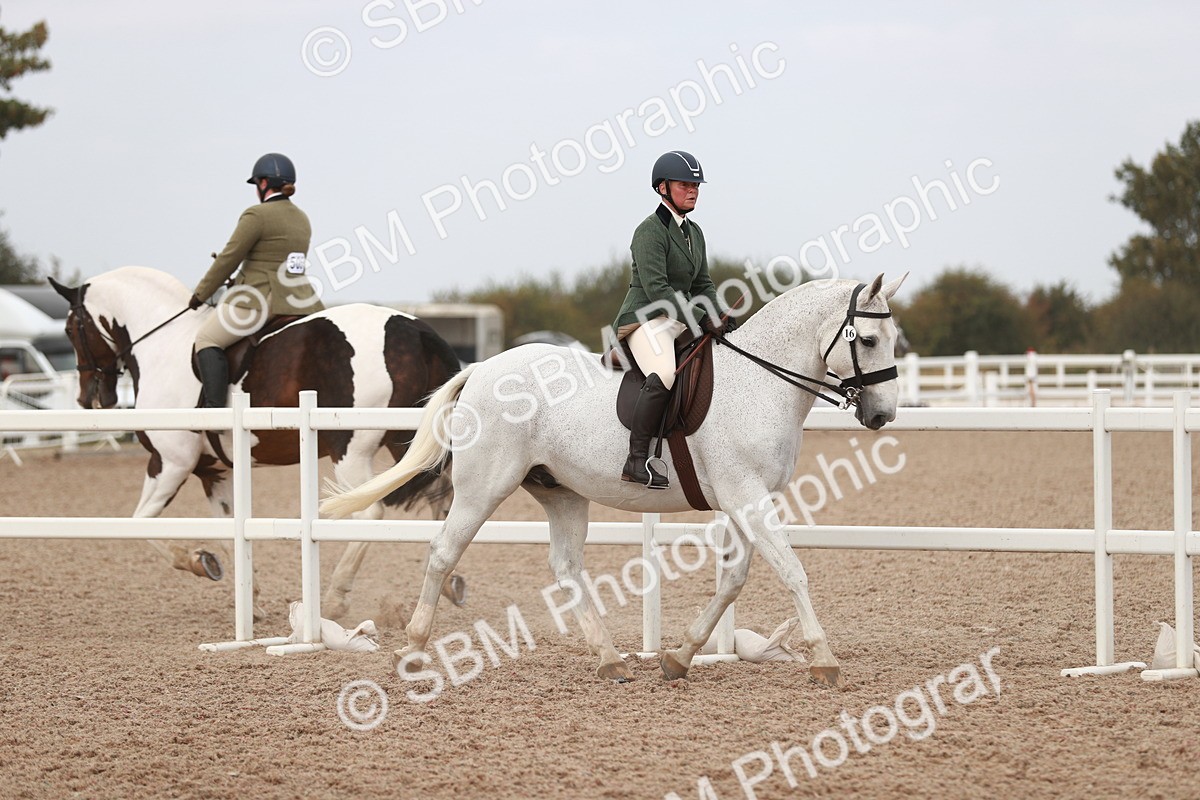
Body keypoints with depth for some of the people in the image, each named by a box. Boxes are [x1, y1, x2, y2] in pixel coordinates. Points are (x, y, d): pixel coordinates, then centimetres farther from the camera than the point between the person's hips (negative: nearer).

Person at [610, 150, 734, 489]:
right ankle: (637, 460, -34)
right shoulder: (651, 231, -11)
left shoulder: (693, 232, 17)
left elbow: (703, 285, 20)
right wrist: (701, 320, -24)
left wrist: (717, 320, 1)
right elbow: (656, 288, -19)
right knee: (664, 375, -34)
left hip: (680, 321, 10)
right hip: (645, 319, -10)